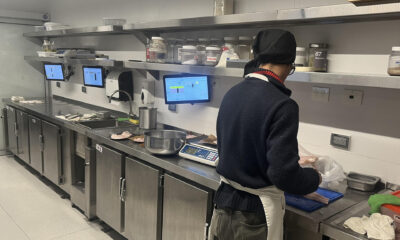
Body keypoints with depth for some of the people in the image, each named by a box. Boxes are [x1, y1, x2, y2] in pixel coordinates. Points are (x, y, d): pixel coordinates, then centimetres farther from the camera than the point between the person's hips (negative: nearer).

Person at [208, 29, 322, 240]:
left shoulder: (231, 94, -2)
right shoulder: (282, 105, -22)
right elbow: (284, 174, -23)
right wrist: (314, 178, -2)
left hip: (224, 202, 6)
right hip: (255, 214, -5)